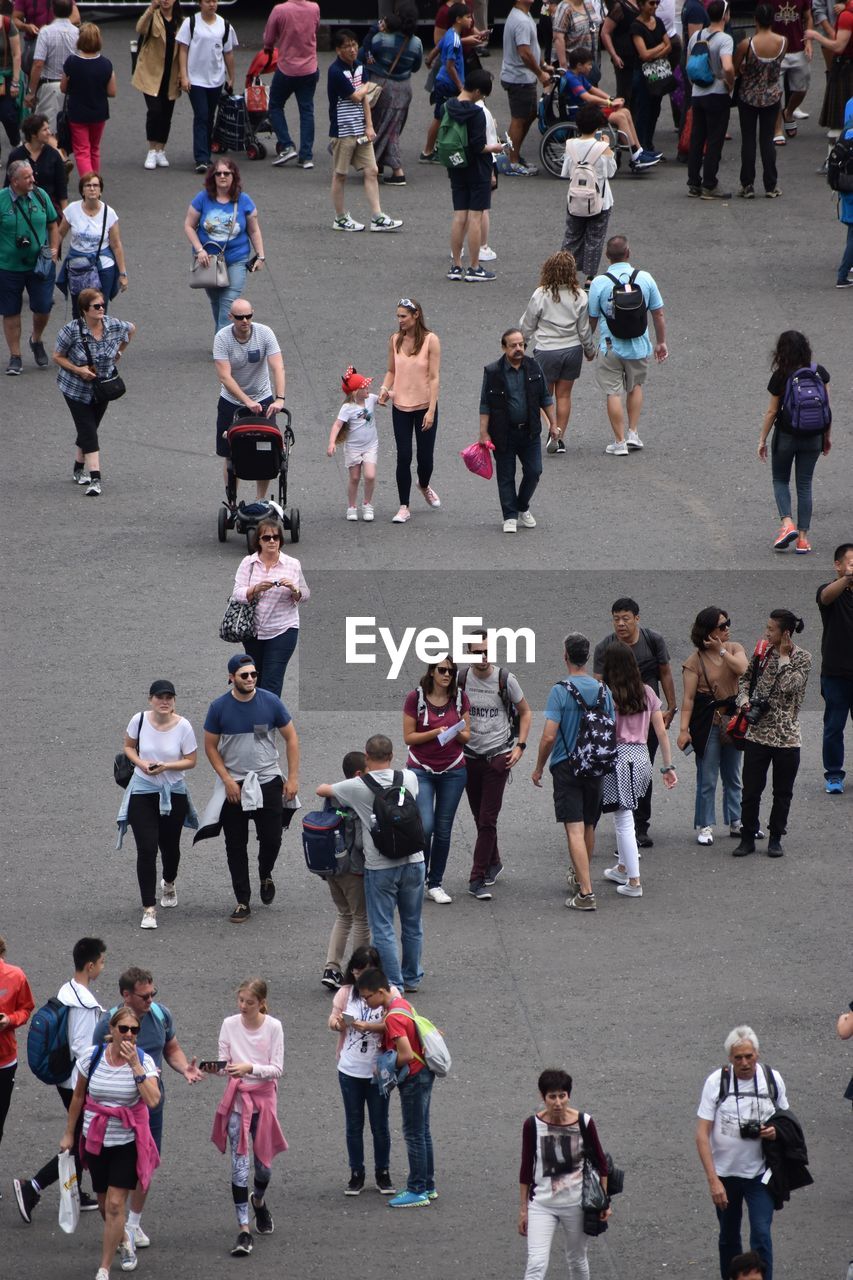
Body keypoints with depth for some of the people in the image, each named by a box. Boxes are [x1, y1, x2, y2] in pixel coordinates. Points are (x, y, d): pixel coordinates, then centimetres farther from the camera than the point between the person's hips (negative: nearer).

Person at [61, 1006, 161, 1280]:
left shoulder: (143, 1060, -11)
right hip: (95, 1140, 3)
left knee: (115, 1205, -8)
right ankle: (124, 1239, 47)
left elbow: (152, 1100, -26)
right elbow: (78, 1096, 6)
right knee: (104, 1204, 15)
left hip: (128, 1142, -3)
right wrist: (69, 1133, 10)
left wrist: (135, 1065, -28)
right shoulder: (92, 1057, -7)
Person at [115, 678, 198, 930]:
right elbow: (128, 746, 6)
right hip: (142, 793, -1)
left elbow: (191, 760, -5)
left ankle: (169, 884, 52)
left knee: (170, 846, 17)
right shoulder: (139, 720, -10)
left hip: (174, 793, 1)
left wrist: (166, 766, -21)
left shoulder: (183, 726, -13)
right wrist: (141, 763, -14)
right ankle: (149, 909, -5)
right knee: (146, 850, -9)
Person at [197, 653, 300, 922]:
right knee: (236, 846, 3)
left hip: (268, 781, 0)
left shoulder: (270, 702, -7)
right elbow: (210, 746, 1)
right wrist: (227, 780, -9)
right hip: (234, 785, 0)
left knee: (272, 839, 1)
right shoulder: (219, 707, -7)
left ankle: (265, 874, 34)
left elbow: (291, 738, 1)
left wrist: (293, 777, -3)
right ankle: (242, 902, 11)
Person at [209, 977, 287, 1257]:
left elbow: (277, 1069, -9)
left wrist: (250, 1068, -25)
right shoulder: (230, 1024, -3)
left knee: (263, 1162, 11)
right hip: (237, 1098, 0)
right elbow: (224, 1065, 0)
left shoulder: (273, 1027, -7)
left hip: (264, 1097, 0)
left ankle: (258, 1201, 45)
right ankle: (244, 1231, -7)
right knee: (239, 1164, -8)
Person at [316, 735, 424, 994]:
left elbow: (321, 790, 4)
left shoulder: (357, 787, -10)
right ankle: (411, 978, 29)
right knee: (412, 925, 18)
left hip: (379, 867, -4)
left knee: (382, 929, 3)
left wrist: (331, 787, 28)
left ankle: (394, 985, 1)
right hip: (413, 861, 4)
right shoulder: (409, 778, 0)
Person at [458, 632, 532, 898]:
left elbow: (525, 712, 7)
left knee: (488, 819, -9)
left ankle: (478, 880, -8)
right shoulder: (461, 677, -3)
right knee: (479, 817, 13)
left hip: (498, 756, -3)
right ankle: (493, 863, 35)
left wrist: (520, 746, -2)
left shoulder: (505, 679, -7)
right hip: (470, 755, 3)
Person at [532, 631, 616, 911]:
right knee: (588, 826, 20)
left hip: (566, 767, -5)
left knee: (575, 830, -9)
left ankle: (586, 893, -16)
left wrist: (539, 767, -2)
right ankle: (578, 877, 39)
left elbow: (549, 736, -16)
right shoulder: (603, 691, 1)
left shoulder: (561, 691, -13)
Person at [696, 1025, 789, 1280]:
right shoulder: (717, 1082, -12)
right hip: (725, 1173, 0)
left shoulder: (772, 1079, -6)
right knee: (729, 1237, 15)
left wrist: (776, 1132, -14)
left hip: (759, 1173, 0)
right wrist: (713, 1180, -21)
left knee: (761, 1235, -12)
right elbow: (702, 1135, -13)